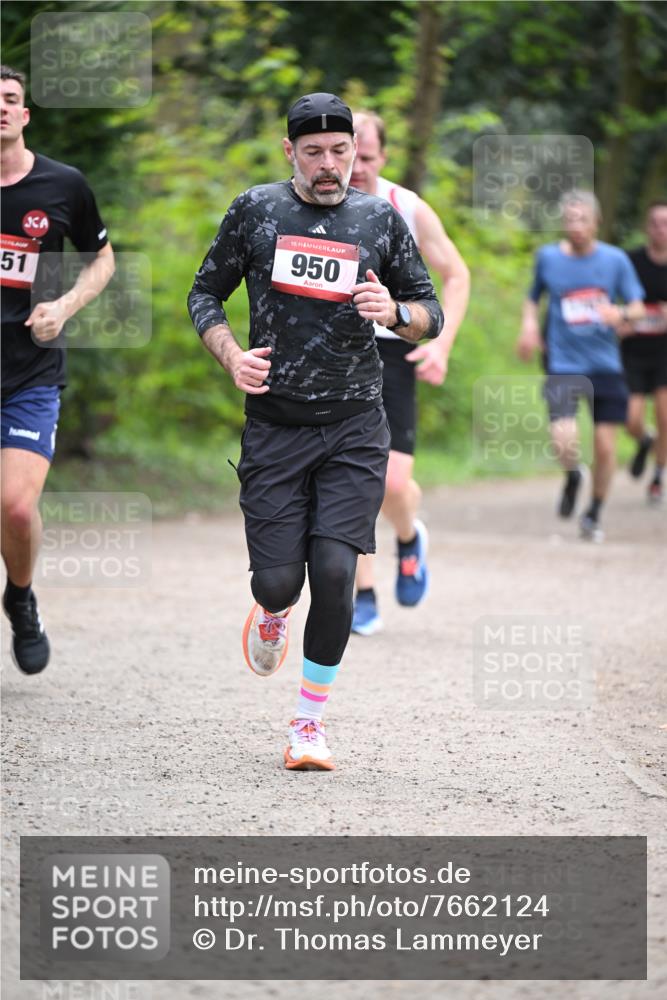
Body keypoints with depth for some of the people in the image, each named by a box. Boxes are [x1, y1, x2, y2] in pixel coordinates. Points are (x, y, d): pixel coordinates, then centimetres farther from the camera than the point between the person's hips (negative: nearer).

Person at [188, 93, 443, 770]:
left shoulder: (380, 220, 6)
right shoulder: (256, 211, 4)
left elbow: (432, 316, 12)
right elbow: (205, 294, 13)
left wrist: (394, 312, -12)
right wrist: (232, 357, -5)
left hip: (354, 426, 0)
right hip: (273, 426, 0)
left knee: (334, 570, -13)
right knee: (278, 581, -5)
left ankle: (310, 720, 2)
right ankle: (272, 615, 35)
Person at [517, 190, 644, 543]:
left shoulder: (615, 259, 0)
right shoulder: (547, 257, 1)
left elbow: (638, 307, 1)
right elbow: (533, 297, 17)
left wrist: (621, 313, -21)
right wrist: (529, 325, -1)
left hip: (605, 366, 1)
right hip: (563, 365, -1)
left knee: (605, 447, 1)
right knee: (563, 440, -20)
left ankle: (594, 513, 25)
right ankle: (573, 476, 16)